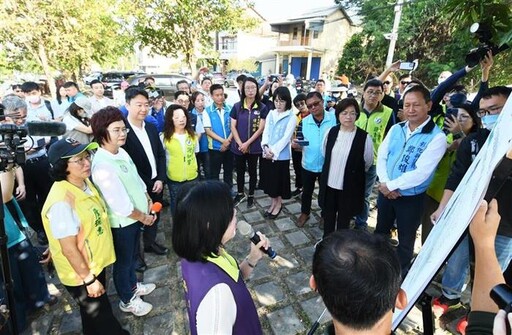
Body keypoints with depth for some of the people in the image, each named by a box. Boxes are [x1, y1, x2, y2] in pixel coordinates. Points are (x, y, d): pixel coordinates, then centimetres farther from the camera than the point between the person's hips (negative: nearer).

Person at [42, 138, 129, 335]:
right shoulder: (61, 202, -32)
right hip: (80, 274, -8)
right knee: (102, 319, 15)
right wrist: (89, 279, -17)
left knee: (94, 314, 30)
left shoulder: (85, 182, -5)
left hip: (96, 263, 8)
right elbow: (69, 249, -26)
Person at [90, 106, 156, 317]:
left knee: (133, 257, 28)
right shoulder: (102, 165, -29)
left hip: (134, 217, 8)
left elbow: (136, 178, 11)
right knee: (123, 262, 16)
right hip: (121, 222, -8)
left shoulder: (121, 152, -1)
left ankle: (132, 286, 52)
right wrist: (143, 217, -15)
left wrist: (147, 200, 6)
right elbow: (120, 204, -28)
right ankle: (127, 300, 39)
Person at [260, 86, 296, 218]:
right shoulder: (271, 114, 8)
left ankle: (278, 204, 28)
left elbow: (286, 137, -14)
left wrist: (273, 151, -18)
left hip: (281, 155, -5)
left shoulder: (291, 117, -8)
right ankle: (273, 203, 33)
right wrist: (266, 147, -13)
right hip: (267, 154, 5)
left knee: (280, 181, 8)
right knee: (270, 180, 14)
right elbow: (265, 132, 4)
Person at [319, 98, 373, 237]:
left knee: (344, 219, 15)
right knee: (328, 216, 19)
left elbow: (368, 163, -3)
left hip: (350, 187, -3)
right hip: (329, 183, 3)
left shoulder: (364, 137, -16)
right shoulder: (331, 132, -4)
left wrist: (354, 171, 8)